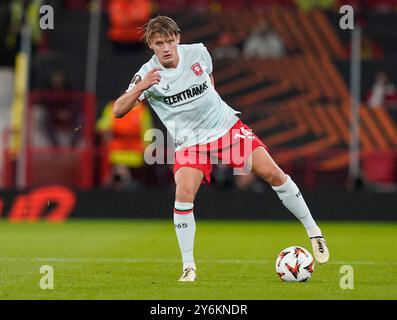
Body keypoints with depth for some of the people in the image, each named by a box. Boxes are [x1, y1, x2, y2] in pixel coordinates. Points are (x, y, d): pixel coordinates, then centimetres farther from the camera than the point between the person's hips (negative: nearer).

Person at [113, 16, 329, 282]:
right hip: (190, 142, -2)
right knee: (184, 193, -24)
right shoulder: (148, 74, -13)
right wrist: (141, 87, -36)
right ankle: (188, 266, -10)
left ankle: (313, 230, 11)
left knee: (272, 173, -7)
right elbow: (118, 111, -21)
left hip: (227, 126, 2)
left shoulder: (197, 52, -5)